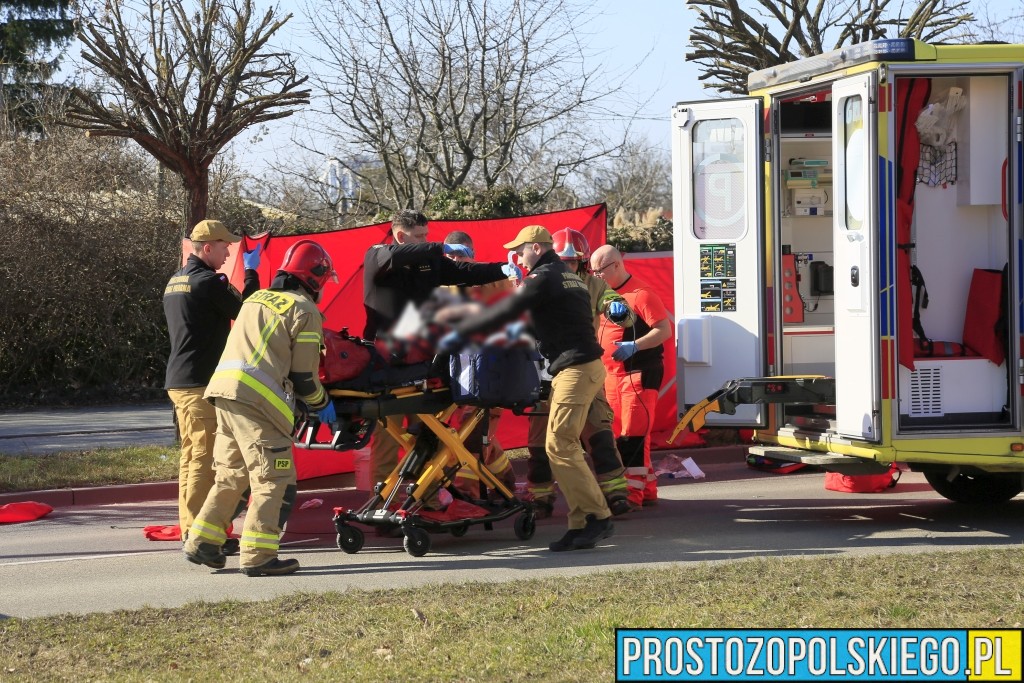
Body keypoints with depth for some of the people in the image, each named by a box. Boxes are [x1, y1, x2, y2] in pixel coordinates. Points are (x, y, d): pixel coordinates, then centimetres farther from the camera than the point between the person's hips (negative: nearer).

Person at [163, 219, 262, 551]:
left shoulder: (174, 282, 17)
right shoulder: (208, 282, -13)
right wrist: (251, 272, 1)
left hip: (179, 382, 10)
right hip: (201, 383, -10)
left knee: (192, 456, 13)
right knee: (205, 458, -8)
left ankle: (189, 529, 17)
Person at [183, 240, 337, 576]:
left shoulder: (256, 299, 22)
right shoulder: (305, 312, 0)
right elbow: (304, 377, -1)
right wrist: (323, 404, 15)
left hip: (223, 388, 8)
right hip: (256, 400, -8)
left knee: (231, 473, 18)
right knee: (274, 479, -3)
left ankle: (202, 544, 19)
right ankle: (257, 556, -8)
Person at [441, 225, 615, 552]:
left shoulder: (544, 278, -10)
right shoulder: (569, 277, 20)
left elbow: (506, 311, -14)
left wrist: (460, 332, -9)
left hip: (575, 369, -10)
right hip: (584, 366, 10)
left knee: (559, 446, -11)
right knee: (565, 447, 8)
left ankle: (598, 516, -10)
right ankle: (581, 525, 6)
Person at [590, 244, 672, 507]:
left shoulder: (640, 293, -13)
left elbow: (664, 329, -17)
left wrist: (633, 347, -27)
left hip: (639, 373, -9)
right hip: (613, 375, 9)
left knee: (633, 433, -10)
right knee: (618, 433, 10)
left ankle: (633, 493, -10)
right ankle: (647, 490, 18)